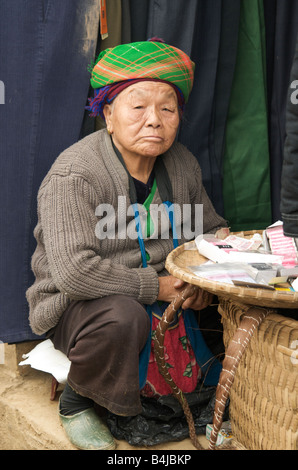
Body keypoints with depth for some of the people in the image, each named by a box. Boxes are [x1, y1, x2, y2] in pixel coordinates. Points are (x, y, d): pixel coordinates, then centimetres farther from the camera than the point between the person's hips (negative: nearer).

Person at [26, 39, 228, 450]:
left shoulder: (183, 163, 2)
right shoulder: (74, 176, -21)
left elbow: (212, 229, 16)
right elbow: (74, 272, -31)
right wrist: (156, 286, -26)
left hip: (164, 292, 7)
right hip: (77, 305, -6)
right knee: (121, 318, -39)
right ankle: (76, 402, -7)